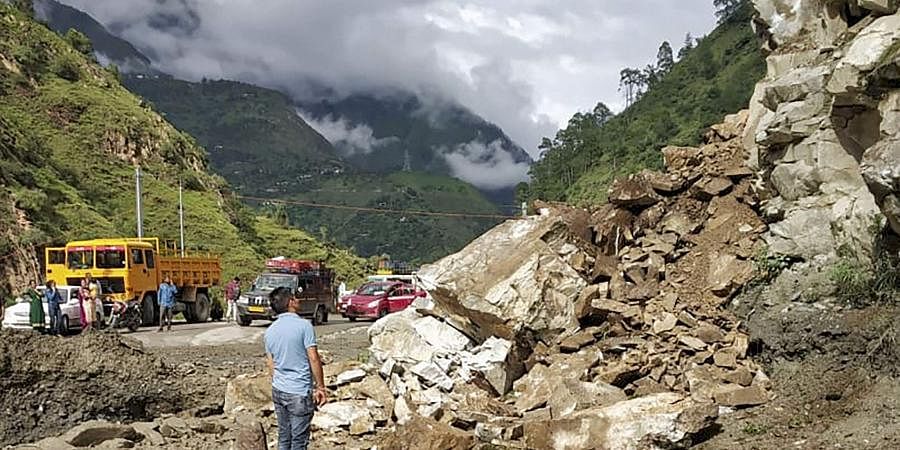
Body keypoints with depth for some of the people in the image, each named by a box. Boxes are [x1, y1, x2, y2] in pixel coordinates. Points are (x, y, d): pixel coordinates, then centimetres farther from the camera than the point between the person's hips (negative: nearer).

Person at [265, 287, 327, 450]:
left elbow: (270, 364, 12)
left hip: (278, 390, 6)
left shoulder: (270, 331, 6)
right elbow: (313, 358, -14)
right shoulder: (304, 325, -13)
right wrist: (320, 387, -7)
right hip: (300, 392, -6)